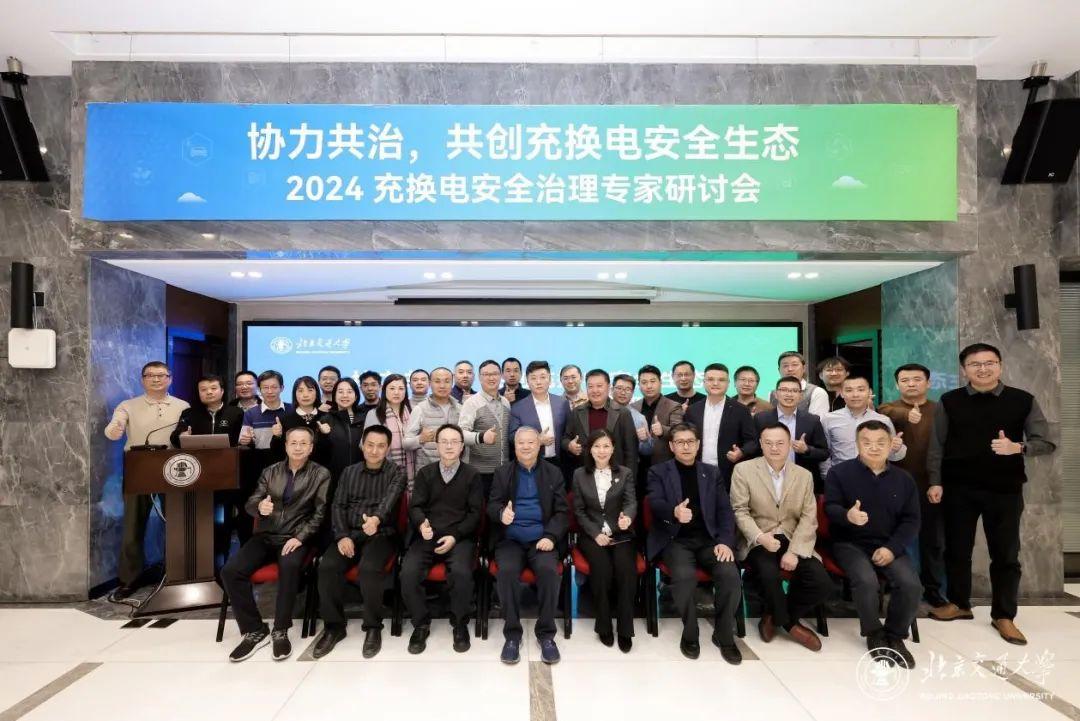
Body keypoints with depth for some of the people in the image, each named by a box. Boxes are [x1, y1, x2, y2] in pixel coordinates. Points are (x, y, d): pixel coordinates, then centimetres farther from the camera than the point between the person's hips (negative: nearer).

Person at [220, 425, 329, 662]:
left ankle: (280, 630, -18)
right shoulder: (270, 471, 14)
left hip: (296, 537, -4)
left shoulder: (321, 474, 2)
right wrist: (260, 506, -18)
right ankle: (254, 630, -7)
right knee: (230, 571, -20)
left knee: (289, 566, -36)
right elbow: (250, 504, 7)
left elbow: (320, 513, -4)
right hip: (266, 536, 4)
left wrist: (300, 537, -17)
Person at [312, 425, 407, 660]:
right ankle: (334, 626, -4)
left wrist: (376, 518, -41)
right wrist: (342, 536, -10)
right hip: (350, 533, 4)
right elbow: (338, 505, 8)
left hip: (381, 533, -3)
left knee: (369, 568, -32)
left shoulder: (396, 473, 3)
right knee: (327, 567, -24)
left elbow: (389, 498, -18)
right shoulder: (349, 472, 15)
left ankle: (373, 627, -11)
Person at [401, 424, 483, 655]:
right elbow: (415, 506, 5)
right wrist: (422, 523, -19)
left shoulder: (472, 475, 6)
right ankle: (421, 624, 0)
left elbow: (475, 512, 2)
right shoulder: (425, 473, 12)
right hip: (428, 537, 2)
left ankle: (460, 624, -3)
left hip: (460, 538, -2)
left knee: (461, 572, -31)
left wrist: (455, 536, -12)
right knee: (408, 572, -24)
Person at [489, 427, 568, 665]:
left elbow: (561, 511, 6)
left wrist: (551, 536, -11)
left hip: (541, 539, 0)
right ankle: (512, 633, -11)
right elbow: (492, 505, 4)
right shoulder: (502, 472, 11)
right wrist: (502, 513, -21)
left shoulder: (553, 473, 10)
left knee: (548, 570, -29)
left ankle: (546, 633, -11)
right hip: (510, 539, 0)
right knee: (507, 571, -29)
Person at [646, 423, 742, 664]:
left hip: (708, 539, 3)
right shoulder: (658, 472, 6)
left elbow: (725, 510, 8)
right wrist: (674, 512, -34)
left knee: (730, 575, -24)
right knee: (685, 576, -31)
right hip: (675, 539, -2)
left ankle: (724, 635, 1)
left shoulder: (712, 473, 15)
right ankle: (690, 634, -5)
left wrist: (725, 541, -9)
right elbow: (655, 503, -11)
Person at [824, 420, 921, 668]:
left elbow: (911, 520, 6)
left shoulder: (904, 479, 8)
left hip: (888, 546, 3)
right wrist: (847, 516, -32)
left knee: (911, 585, -23)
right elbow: (830, 508, -7)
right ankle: (874, 634, -2)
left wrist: (892, 548, -10)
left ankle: (895, 635, 3)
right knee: (866, 581, -30)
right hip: (850, 544, -3)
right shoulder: (839, 472, -2)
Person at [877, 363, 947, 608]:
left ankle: (932, 588, 25)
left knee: (934, 540, 11)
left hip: (931, 485, 1)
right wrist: (907, 414, -45)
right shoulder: (888, 409, 2)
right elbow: (889, 414, -23)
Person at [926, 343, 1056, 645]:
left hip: (1005, 490, 0)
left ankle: (1004, 616, 23)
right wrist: (935, 482, -5)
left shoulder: (1023, 401, 1)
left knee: (1006, 554, 8)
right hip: (958, 488, 0)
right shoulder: (949, 402, 1)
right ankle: (959, 603, 28)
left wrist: (1018, 447, -20)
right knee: (957, 549, 10)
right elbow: (936, 446, 2)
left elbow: (1046, 443, 1)